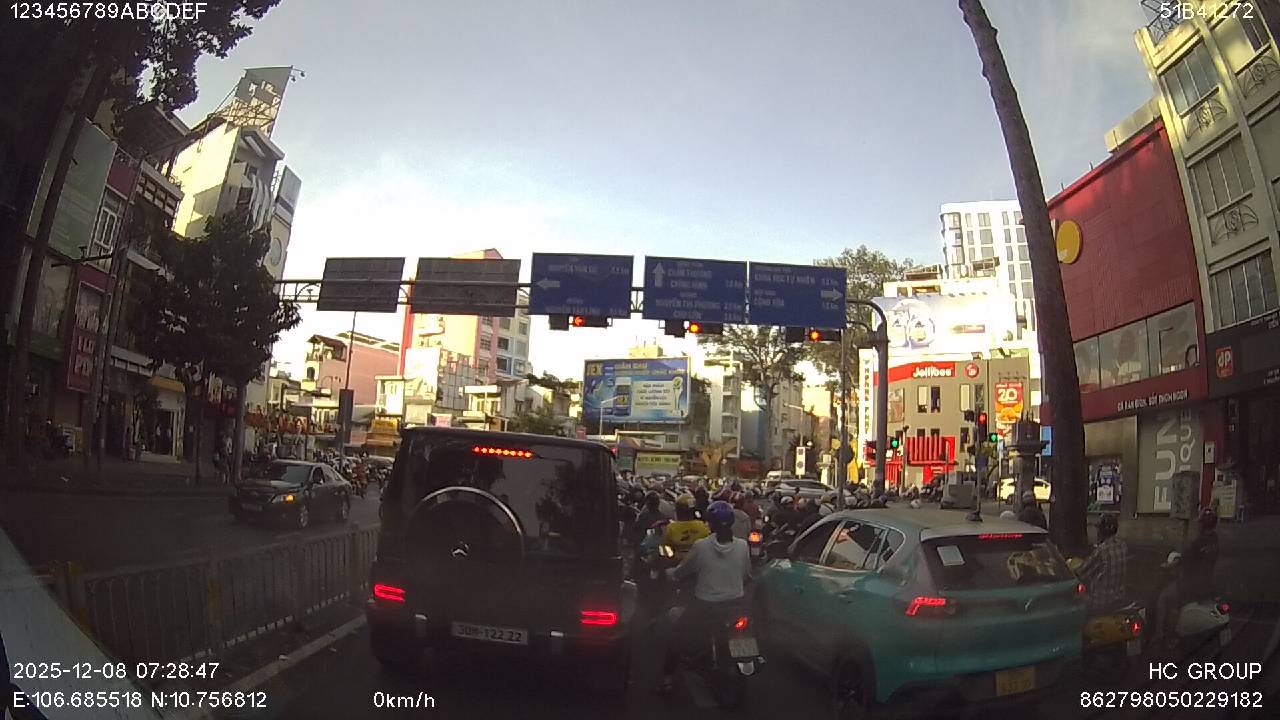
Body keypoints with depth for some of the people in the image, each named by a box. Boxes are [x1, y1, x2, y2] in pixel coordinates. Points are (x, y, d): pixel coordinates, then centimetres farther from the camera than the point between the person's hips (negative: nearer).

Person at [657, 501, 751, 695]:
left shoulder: (701, 546, -17)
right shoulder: (743, 546, -8)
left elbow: (679, 573, -4)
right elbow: (748, 576, 7)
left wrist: (668, 572, 17)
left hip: (705, 606, -3)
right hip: (735, 604, 3)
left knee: (677, 637, 15)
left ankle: (668, 676, 15)